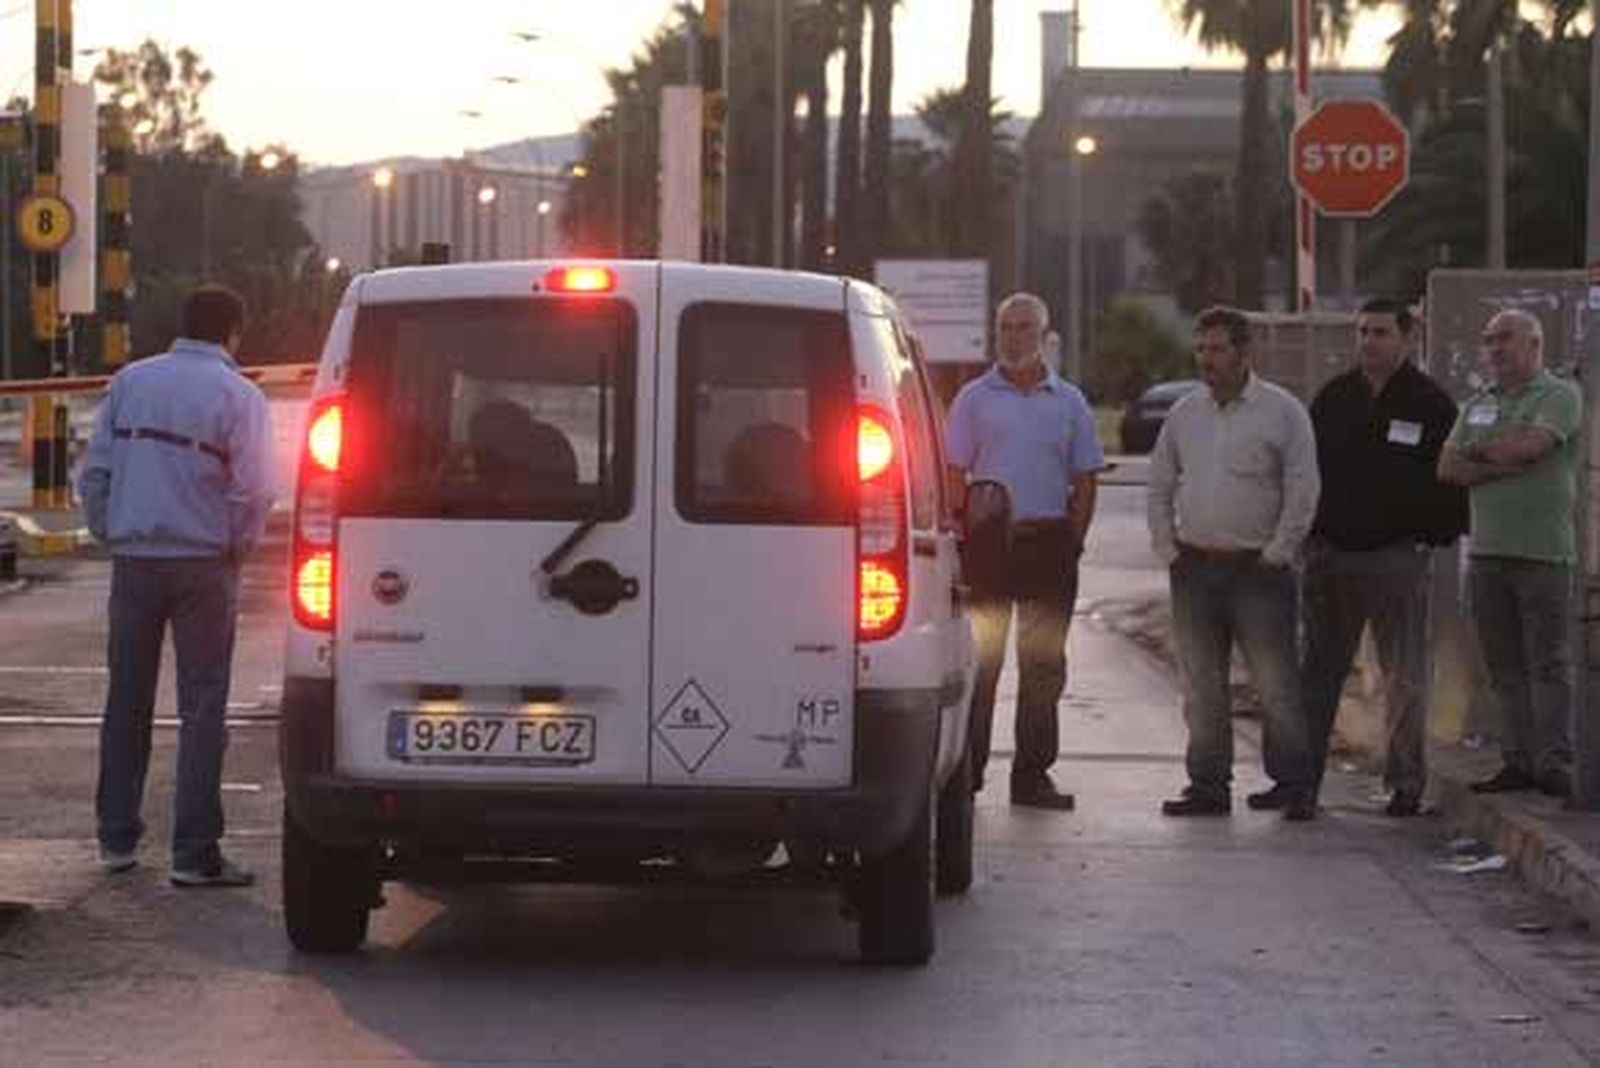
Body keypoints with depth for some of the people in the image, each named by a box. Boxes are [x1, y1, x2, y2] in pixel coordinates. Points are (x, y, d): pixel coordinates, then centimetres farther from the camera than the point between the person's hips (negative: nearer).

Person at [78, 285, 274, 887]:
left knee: (127, 701, 14)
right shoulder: (238, 396, -5)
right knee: (202, 706, 0)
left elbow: (95, 470, 6)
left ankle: (117, 837, 18)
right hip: (203, 565, -4)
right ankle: (194, 852, -4)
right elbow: (254, 490, -10)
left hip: (134, 560, 4)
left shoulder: (130, 382, 7)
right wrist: (237, 549, 6)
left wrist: (109, 537, 14)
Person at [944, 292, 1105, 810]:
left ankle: (1032, 773, 9)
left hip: (1049, 541, 2)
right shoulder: (974, 399, 6)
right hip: (988, 539, -2)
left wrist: (1074, 539, 2)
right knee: (979, 658, -1)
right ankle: (965, 770, 4)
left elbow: (1084, 481, 11)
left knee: (1044, 661, 4)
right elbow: (955, 475, 4)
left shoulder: (1069, 403, 10)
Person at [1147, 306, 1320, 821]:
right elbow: (1160, 485, 18)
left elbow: (1303, 490, -6)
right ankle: (1208, 786, 14)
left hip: (1257, 567, -5)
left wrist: (1276, 555, -10)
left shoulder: (1282, 411, -3)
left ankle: (1295, 787, -1)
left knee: (1276, 683, -6)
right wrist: (1167, 548, 8)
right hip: (1194, 567, 5)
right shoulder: (1184, 413, 12)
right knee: (1201, 686, 8)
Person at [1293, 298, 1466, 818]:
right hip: (1330, 555, 4)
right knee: (1318, 672, 6)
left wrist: (1436, 536, -5)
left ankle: (1406, 783, 6)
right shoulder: (1334, 396, 10)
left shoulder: (1430, 403, -1)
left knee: (1404, 677, 0)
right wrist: (1306, 532, 7)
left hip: (1397, 557, -4)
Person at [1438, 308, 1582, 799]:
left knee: (1548, 662, -6)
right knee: (1505, 666, 6)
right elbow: (1447, 468, 6)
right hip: (1486, 551, 6)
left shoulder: (1560, 396, -1)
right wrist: (1503, 466, -9)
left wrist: (1478, 452, -1)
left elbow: (1530, 444, -18)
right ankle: (1519, 761, 10)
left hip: (1542, 551, -6)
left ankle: (1554, 762, -8)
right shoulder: (1477, 406, 18)